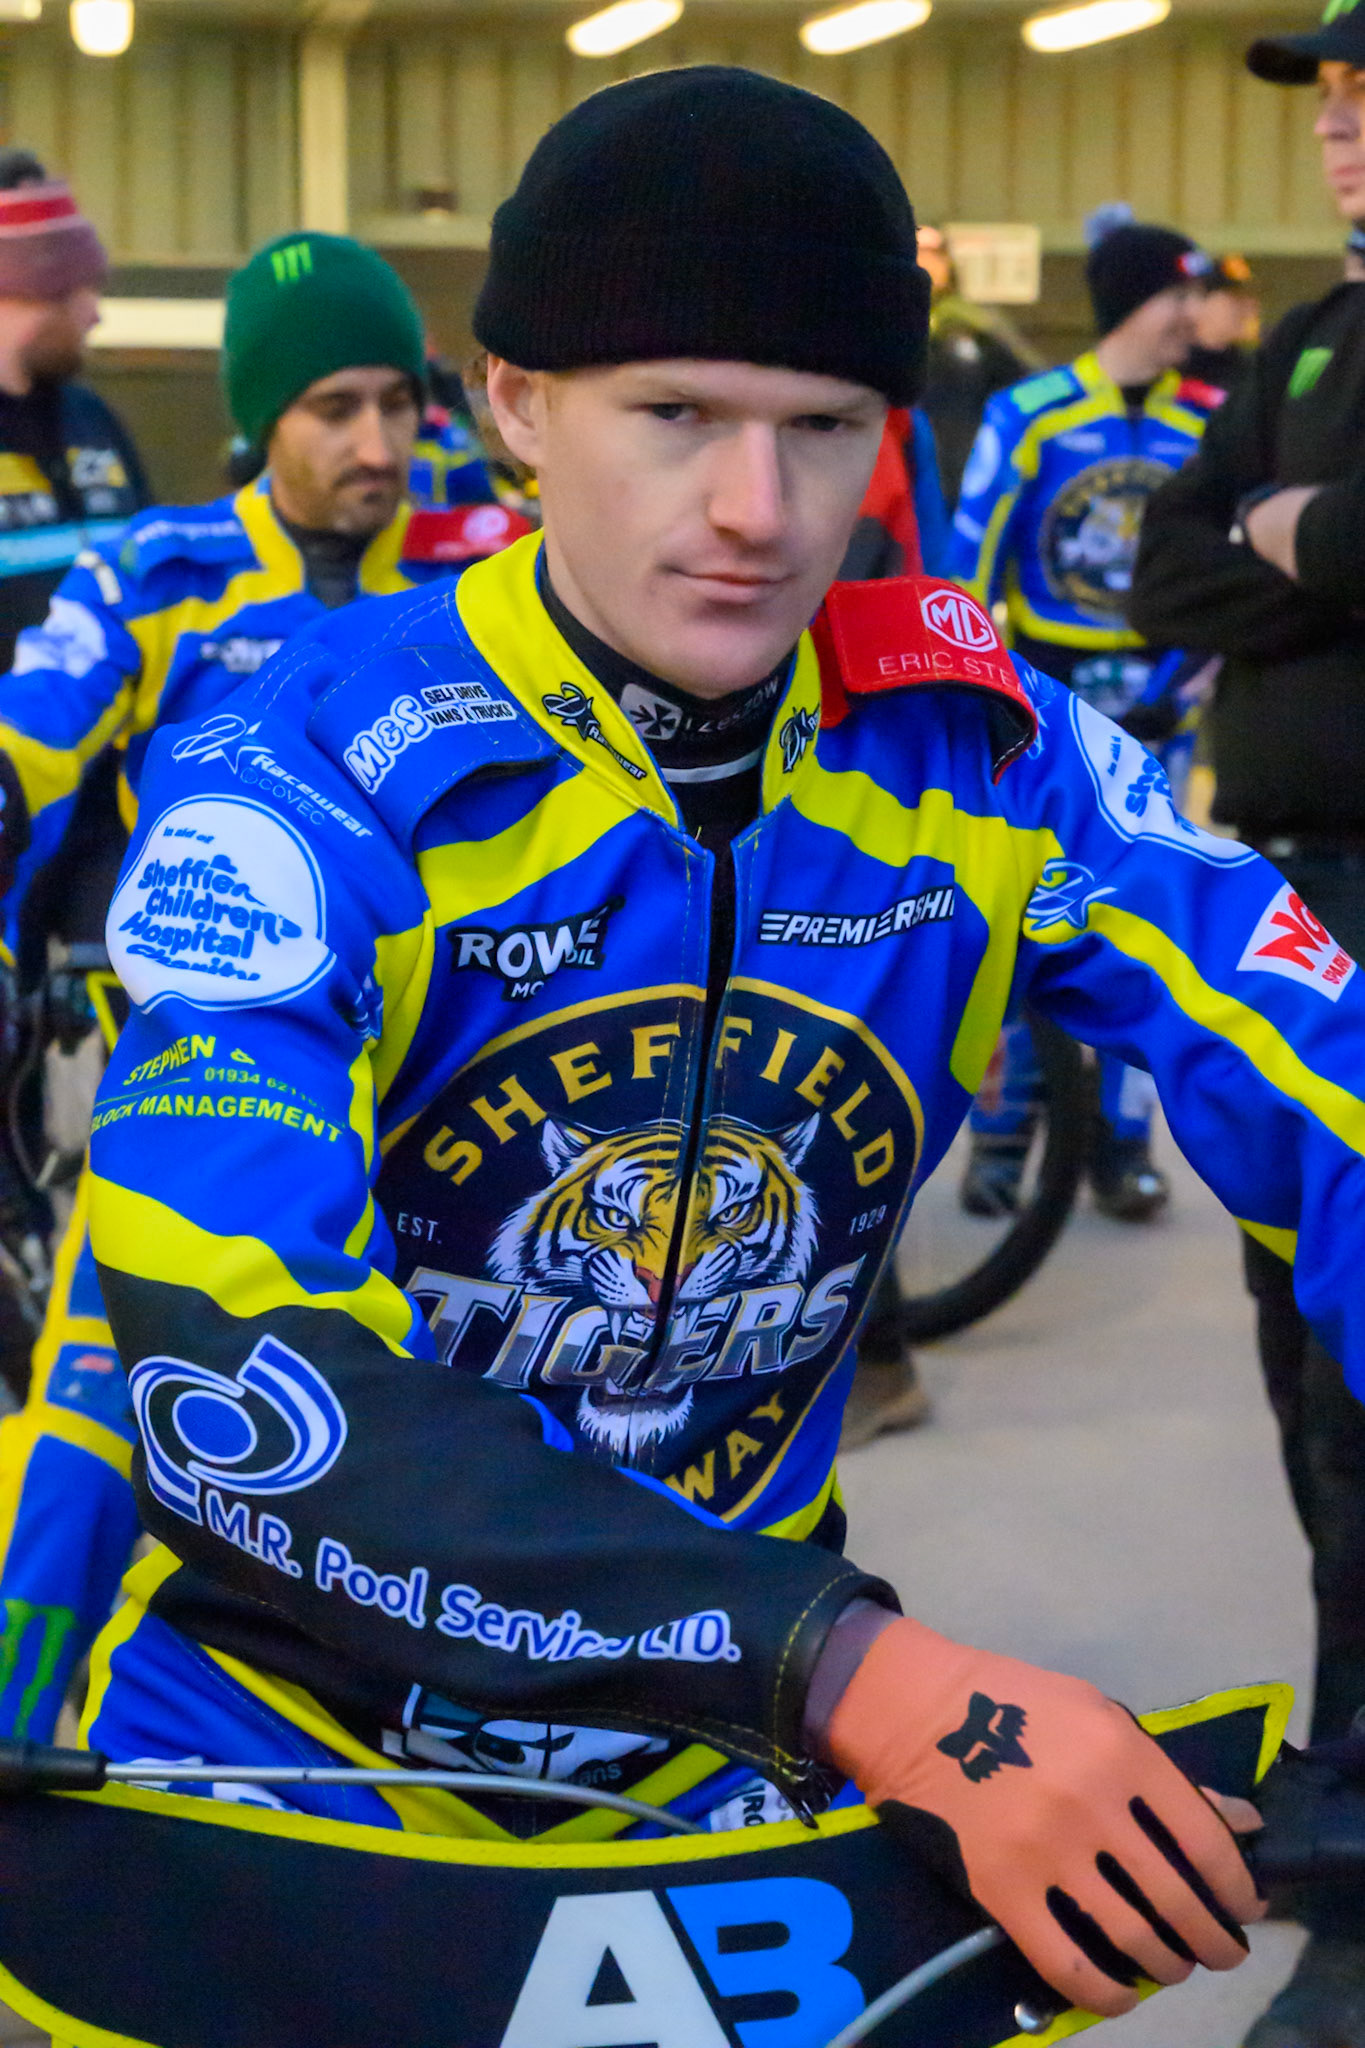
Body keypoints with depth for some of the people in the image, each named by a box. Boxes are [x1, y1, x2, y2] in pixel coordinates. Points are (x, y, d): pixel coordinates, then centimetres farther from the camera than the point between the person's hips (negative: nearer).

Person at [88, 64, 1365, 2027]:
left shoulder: (976, 749, -10)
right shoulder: (303, 777, -21)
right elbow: (237, 1387, -34)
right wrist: (868, 1679, -42)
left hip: (727, 1761, 3)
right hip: (293, 1750, -3)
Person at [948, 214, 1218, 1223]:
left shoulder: (1209, 422, -1)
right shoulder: (1028, 414, -9)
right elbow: (971, 560, -5)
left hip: (1150, 702, 2)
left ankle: (1122, 1140, 13)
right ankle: (1000, 1133, 11)